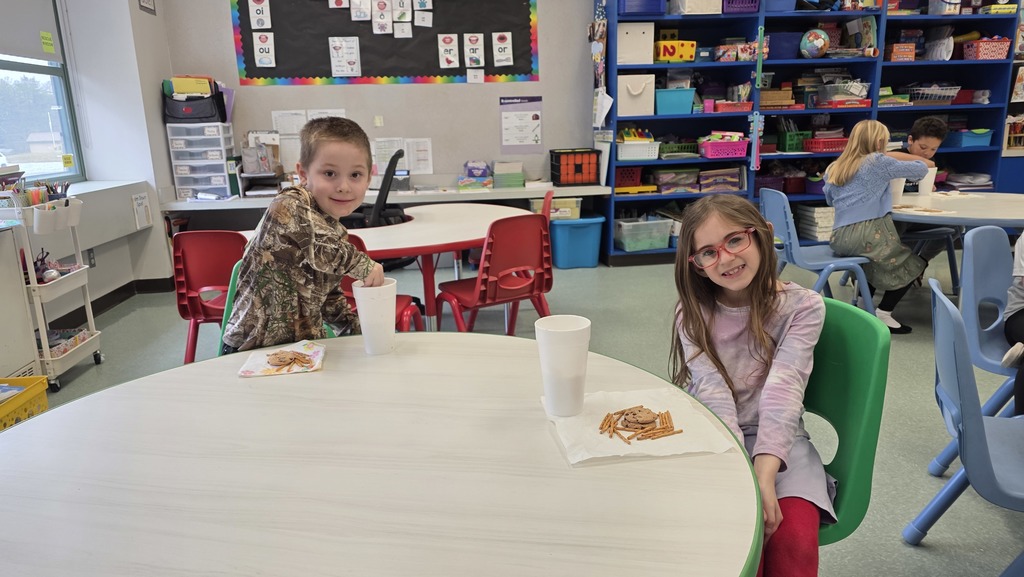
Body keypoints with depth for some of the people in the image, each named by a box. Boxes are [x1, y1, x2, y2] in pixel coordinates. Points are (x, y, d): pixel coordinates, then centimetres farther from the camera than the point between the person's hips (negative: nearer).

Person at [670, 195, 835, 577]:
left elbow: (782, 390, -17)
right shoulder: (693, 314, -1)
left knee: (793, 539, -24)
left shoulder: (802, 306, -4)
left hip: (776, 442, 0)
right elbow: (713, 395, -13)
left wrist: (764, 472, -30)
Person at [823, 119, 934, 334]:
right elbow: (919, 170, 10)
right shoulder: (878, 162, 0)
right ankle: (883, 314, 4)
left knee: (874, 263, 33)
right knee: (912, 264, 13)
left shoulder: (834, 168, 16)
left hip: (839, 237, 6)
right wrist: (924, 163, 33)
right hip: (868, 234, -6)